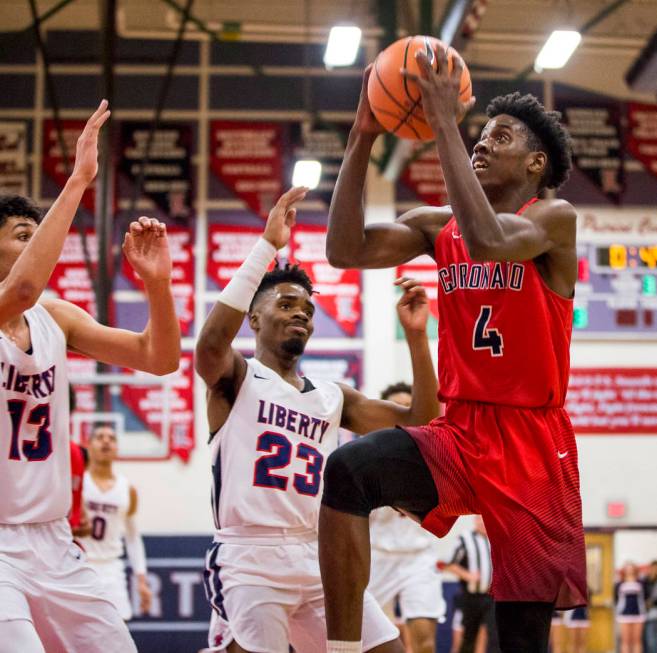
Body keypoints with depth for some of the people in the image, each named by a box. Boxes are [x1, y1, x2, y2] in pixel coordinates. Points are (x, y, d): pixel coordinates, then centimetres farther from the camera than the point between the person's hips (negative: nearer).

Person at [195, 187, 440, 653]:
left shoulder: (333, 397, 20)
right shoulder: (236, 378, 3)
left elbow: (420, 422, 16)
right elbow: (212, 342, -21)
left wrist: (416, 336, 3)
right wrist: (267, 245, -21)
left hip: (318, 558, 6)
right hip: (250, 558, -6)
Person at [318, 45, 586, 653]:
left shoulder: (555, 218, -5)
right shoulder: (436, 225, 10)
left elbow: (487, 240, -27)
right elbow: (346, 251, -4)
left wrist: (444, 124, -24)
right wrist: (362, 139, -9)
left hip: (533, 445, -3)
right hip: (459, 431, 3)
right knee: (348, 469, -28)